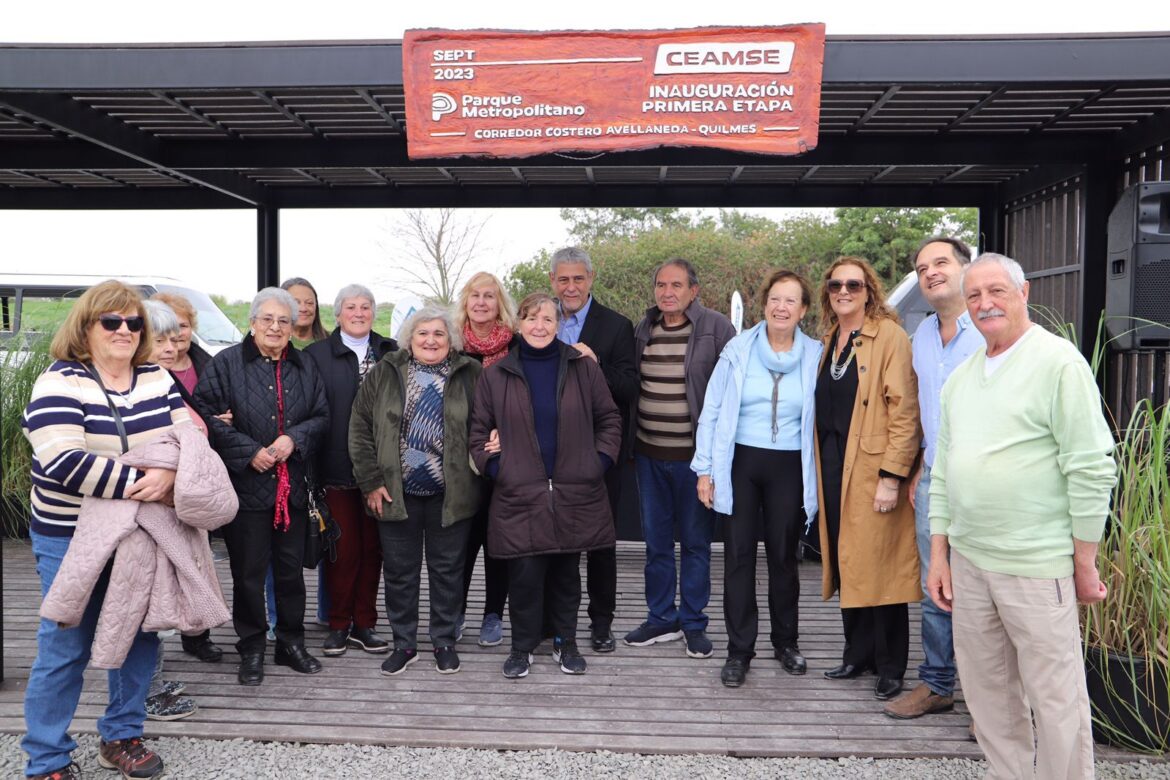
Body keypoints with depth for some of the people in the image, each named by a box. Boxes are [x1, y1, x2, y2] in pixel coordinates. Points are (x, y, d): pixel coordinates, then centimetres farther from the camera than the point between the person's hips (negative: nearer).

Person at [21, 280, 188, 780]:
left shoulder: (157, 380, 5)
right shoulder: (60, 383, -11)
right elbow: (63, 461, -23)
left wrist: (167, 476, -20)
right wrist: (137, 484, -25)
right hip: (70, 539, -5)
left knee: (140, 638, 12)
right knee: (65, 649, 2)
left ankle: (122, 737, 31)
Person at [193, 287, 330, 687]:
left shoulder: (304, 367, 11)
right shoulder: (227, 363, -3)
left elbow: (321, 416, 10)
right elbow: (206, 415, -9)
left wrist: (294, 439, -9)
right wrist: (249, 452, -15)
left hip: (292, 486, 4)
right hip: (246, 485, -4)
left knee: (291, 567, 11)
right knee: (248, 571, 4)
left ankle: (291, 643, 26)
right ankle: (251, 650, 19)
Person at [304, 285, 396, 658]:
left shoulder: (390, 353, 7)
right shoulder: (317, 355, 0)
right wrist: (311, 468, -10)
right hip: (337, 469, -2)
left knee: (372, 548, 9)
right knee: (343, 549, 4)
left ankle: (364, 624, 22)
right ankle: (339, 624, 19)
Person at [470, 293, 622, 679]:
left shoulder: (583, 368, 3)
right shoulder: (496, 374, 4)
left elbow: (609, 419, 9)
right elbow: (479, 429, 10)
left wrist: (600, 461, -1)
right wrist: (493, 467, -1)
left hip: (574, 494, 1)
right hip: (520, 495, -1)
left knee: (567, 571, 12)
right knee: (525, 573, 0)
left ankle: (565, 643, 29)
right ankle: (522, 647, 19)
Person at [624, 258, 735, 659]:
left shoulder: (716, 328, -7)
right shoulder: (643, 329, 7)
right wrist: (629, 444, 12)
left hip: (694, 454, -4)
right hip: (648, 453, 5)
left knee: (695, 540, 7)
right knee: (655, 540, 13)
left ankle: (693, 622, 21)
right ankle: (661, 618, 27)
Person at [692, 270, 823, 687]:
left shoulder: (815, 355, 0)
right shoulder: (738, 349, -2)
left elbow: (823, 417, 5)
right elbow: (711, 412, 0)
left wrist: (817, 475, 0)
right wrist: (705, 469, -3)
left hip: (788, 468, 1)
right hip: (739, 464, 0)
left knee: (784, 556, 12)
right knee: (739, 556, 3)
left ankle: (786, 642, 30)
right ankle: (739, 650, 14)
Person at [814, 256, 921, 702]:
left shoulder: (889, 335, -8)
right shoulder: (830, 340, 14)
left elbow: (904, 411, -14)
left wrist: (892, 476, -19)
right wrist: (818, 471, 10)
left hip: (871, 469, -6)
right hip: (833, 467, 7)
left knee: (879, 567, 0)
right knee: (846, 565, 12)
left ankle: (891, 668, 14)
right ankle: (858, 655, 25)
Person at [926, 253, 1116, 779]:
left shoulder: (1058, 362, -9)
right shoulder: (960, 377, 12)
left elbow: (1093, 471, -11)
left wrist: (1084, 565, -9)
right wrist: (938, 554, 13)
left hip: (1037, 566, -6)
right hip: (967, 561, 7)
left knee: (1055, 700, 4)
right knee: (988, 695, 15)